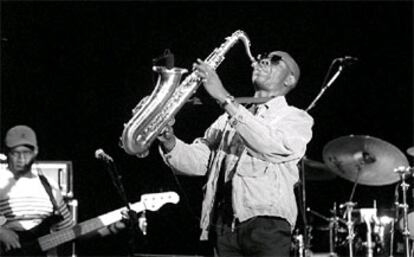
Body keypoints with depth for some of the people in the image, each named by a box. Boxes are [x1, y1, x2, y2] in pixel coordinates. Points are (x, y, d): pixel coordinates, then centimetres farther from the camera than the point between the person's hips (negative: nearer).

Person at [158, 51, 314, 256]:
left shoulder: (296, 118, 10)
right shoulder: (227, 119, 25)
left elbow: (271, 146, -12)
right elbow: (198, 162, 15)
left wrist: (225, 99, -14)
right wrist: (169, 142, -6)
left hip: (267, 223, -4)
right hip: (223, 225, 4)